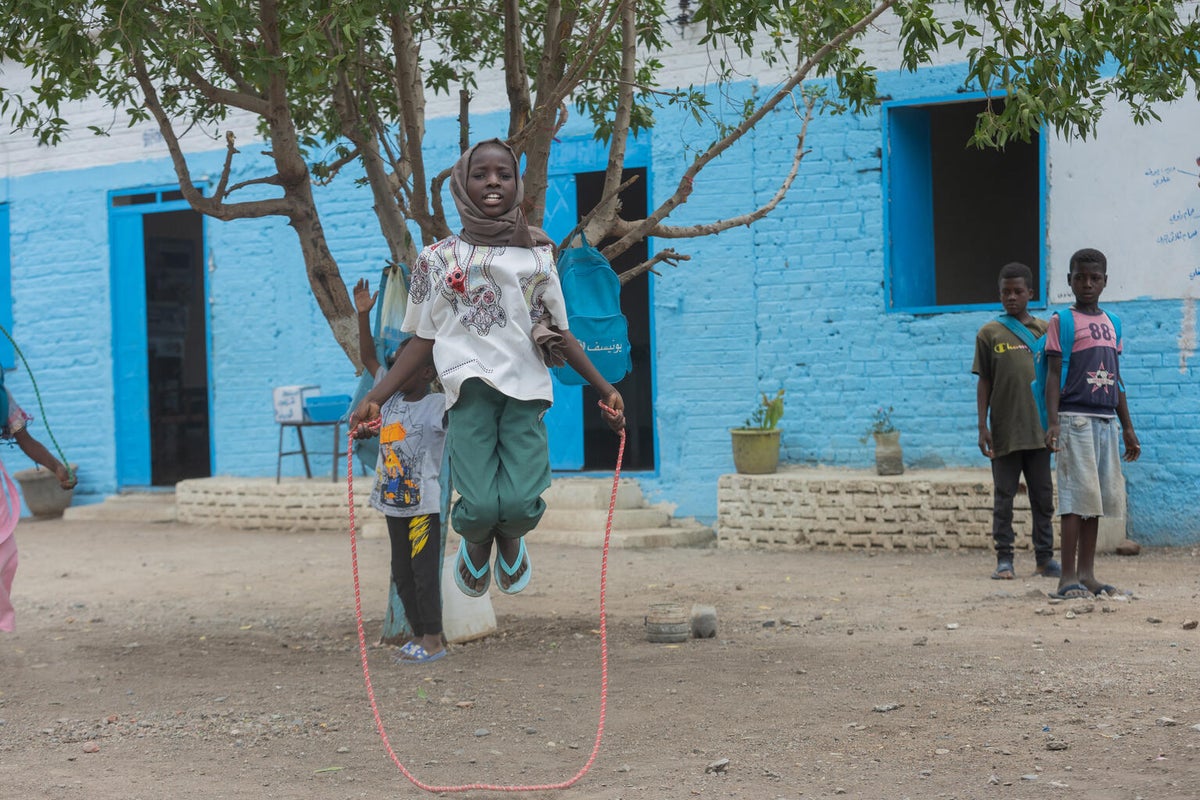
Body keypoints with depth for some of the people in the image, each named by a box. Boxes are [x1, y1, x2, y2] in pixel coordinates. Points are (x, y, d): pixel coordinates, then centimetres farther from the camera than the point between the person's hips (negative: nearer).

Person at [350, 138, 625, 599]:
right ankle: (476, 543, 21)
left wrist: (605, 389, 8)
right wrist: (373, 399, 3)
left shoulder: (538, 256, 15)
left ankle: (510, 540, 22)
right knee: (479, 506, -18)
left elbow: (560, 335, 17)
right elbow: (423, 340, 11)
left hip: (527, 390, 1)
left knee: (521, 504, -17)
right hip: (471, 391, -1)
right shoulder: (438, 258, 11)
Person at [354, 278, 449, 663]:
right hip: (394, 501, 7)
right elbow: (368, 358, 18)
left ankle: (434, 640, 1)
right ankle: (419, 636, 19)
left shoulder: (438, 406, -9)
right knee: (402, 574, 11)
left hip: (423, 504, -7)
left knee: (424, 571, -5)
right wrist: (363, 315, 11)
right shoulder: (390, 396, 9)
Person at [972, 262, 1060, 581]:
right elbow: (984, 382, 3)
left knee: (1043, 497, 5)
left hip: (1038, 429, 2)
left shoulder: (1044, 330, 8)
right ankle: (1004, 560, 5)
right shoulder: (989, 333, 3)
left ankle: (1045, 558, 12)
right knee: (1003, 497, 1)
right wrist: (982, 427, -3)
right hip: (1004, 432, -2)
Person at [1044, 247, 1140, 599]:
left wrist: (1128, 427, 18)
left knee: (1097, 497, 8)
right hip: (1075, 418, -6)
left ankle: (1087, 573, 13)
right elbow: (1054, 375, -7)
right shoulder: (1062, 321, -1)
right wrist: (1053, 422, -17)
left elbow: (1117, 380, 19)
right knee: (1076, 496, -9)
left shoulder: (1112, 324, 16)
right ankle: (1068, 577, -8)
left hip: (1106, 421, 6)